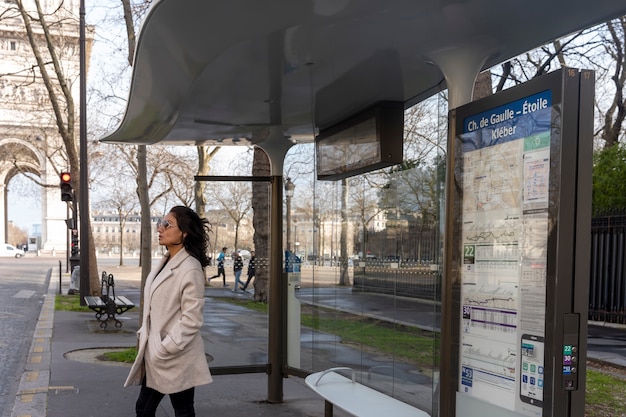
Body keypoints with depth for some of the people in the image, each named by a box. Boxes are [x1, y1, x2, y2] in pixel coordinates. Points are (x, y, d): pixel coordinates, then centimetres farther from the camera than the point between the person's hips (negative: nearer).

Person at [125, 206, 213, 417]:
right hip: (155, 356, 9)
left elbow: (191, 319, -21)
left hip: (176, 357, -9)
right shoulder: (165, 262, 10)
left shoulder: (190, 269, -17)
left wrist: (164, 350, -18)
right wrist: (143, 336, 9)